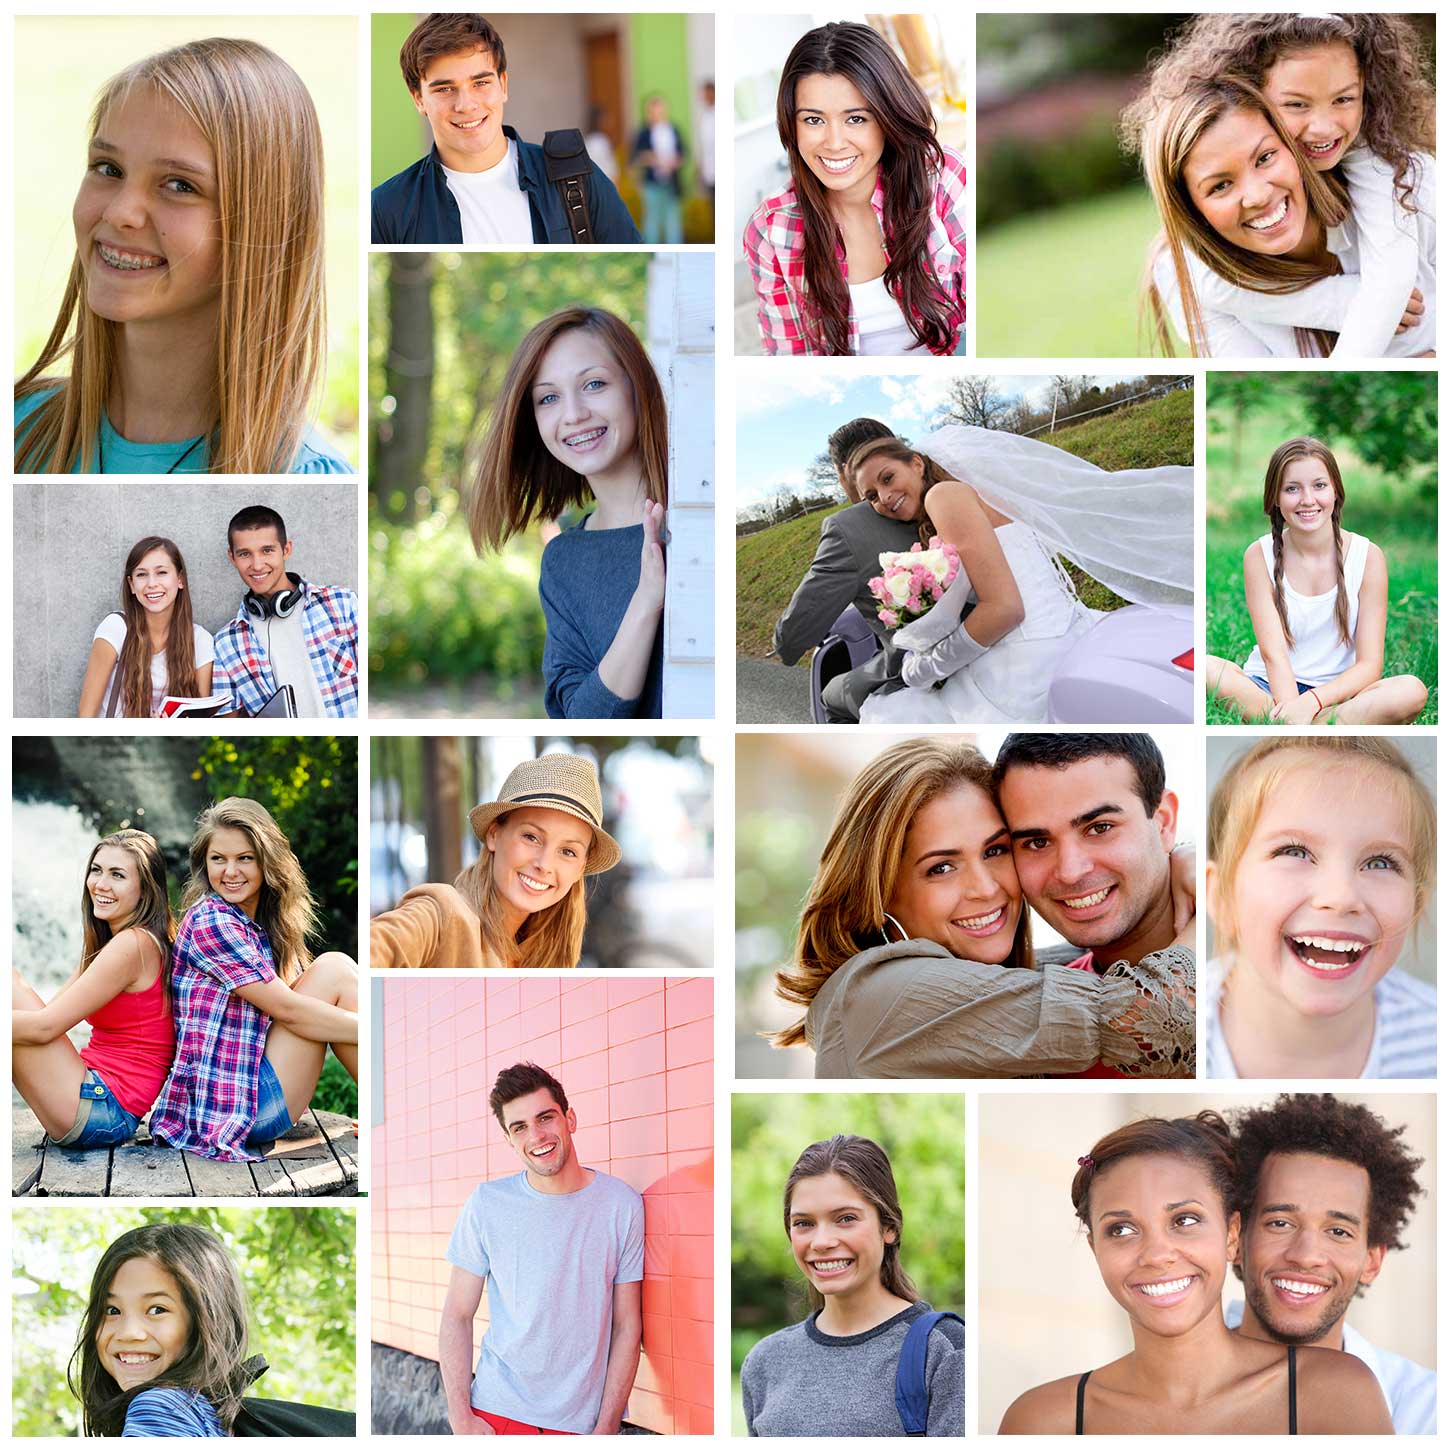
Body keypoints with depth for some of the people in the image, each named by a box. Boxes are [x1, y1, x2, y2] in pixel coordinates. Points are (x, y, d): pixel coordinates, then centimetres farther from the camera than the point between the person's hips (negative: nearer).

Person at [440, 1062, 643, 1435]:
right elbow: (457, 1316, -2)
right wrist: (461, 1418, -10)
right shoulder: (487, 1204, -5)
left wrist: (607, 1428, -9)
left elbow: (626, 1326, -3)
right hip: (497, 1412, 0)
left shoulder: (622, 1205, -5)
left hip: (585, 1419, 0)